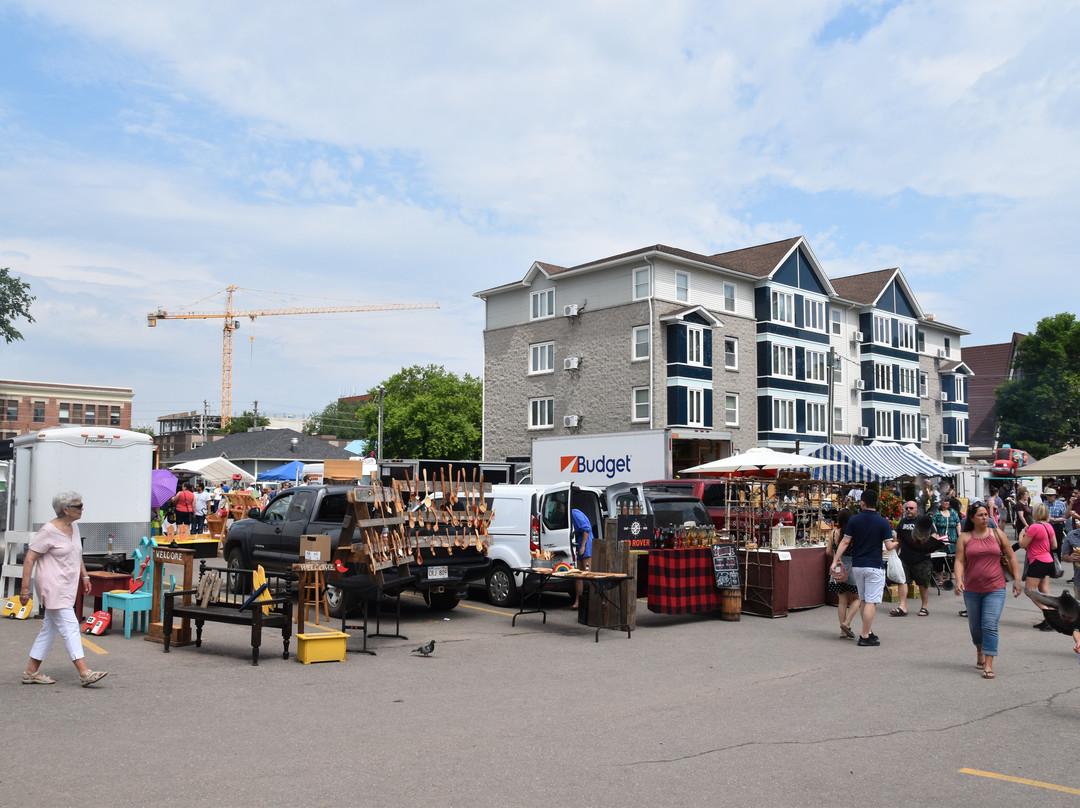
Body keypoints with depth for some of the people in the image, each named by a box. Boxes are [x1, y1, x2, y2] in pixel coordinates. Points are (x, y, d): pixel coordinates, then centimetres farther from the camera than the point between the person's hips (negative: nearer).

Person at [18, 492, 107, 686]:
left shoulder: (74, 527, 10)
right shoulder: (49, 531, -15)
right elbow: (29, 559, -14)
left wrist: (84, 576, 18)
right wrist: (25, 588, -16)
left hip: (67, 587, 9)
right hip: (53, 588, -9)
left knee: (49, 628, 13)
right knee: (70, 628, -12)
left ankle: (31, 672, 22)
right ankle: (84, 673, -13)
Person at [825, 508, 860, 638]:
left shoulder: (833, 533, 0)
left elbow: (828, 551, 5)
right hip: (851, 568, -4)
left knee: (842, 600, 11)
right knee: (857, 598, 12)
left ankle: (843, 631, 14)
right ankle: (847, 623, -4)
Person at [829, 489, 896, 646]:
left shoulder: (853, 520, 0)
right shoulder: (883, 522, -7)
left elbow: (845, 542, -2)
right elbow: (889, 546, -8)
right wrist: (896, 543, 15)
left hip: (857, 566, 4)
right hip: (874, 566, -4)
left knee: (864, 601, 17)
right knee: (871, 602, -3)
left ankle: (868, 632, 24)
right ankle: (865, 636, -3)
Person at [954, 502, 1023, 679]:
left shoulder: (997, 534, 3)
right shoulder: (964, 537, 1)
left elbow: (1012, 558, 8)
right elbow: (959, 561, -5)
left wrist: (1017, 581, 4)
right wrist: (958, 580, -19)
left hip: (995, 589, -1)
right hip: (972, 589, 1)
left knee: (990, 626, -11)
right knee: (975, 626, 14)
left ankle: (989, 666, -9)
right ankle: (980, 651, 42)